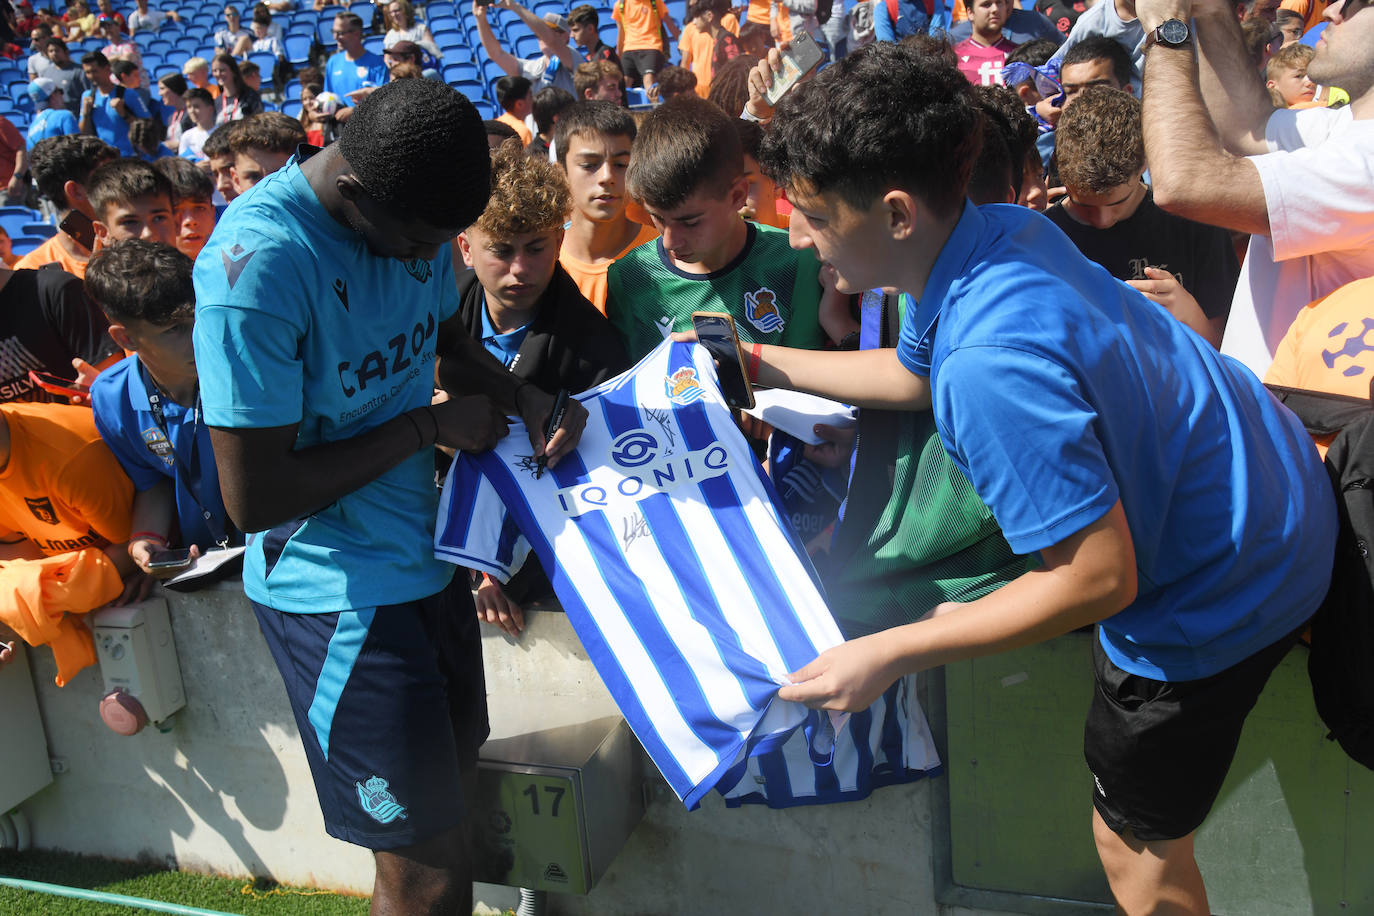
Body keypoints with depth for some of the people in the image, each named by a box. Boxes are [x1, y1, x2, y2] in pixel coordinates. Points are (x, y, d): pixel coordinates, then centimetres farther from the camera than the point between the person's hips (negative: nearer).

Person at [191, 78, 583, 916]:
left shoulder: (414, 208, -3)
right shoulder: (258, 265, -27)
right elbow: (254, 498, -24)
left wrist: (524, 397, -5)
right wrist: (429, 426, -19)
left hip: (422, 555, 8)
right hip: (339, 593, -7)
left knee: (457, 764, 22)